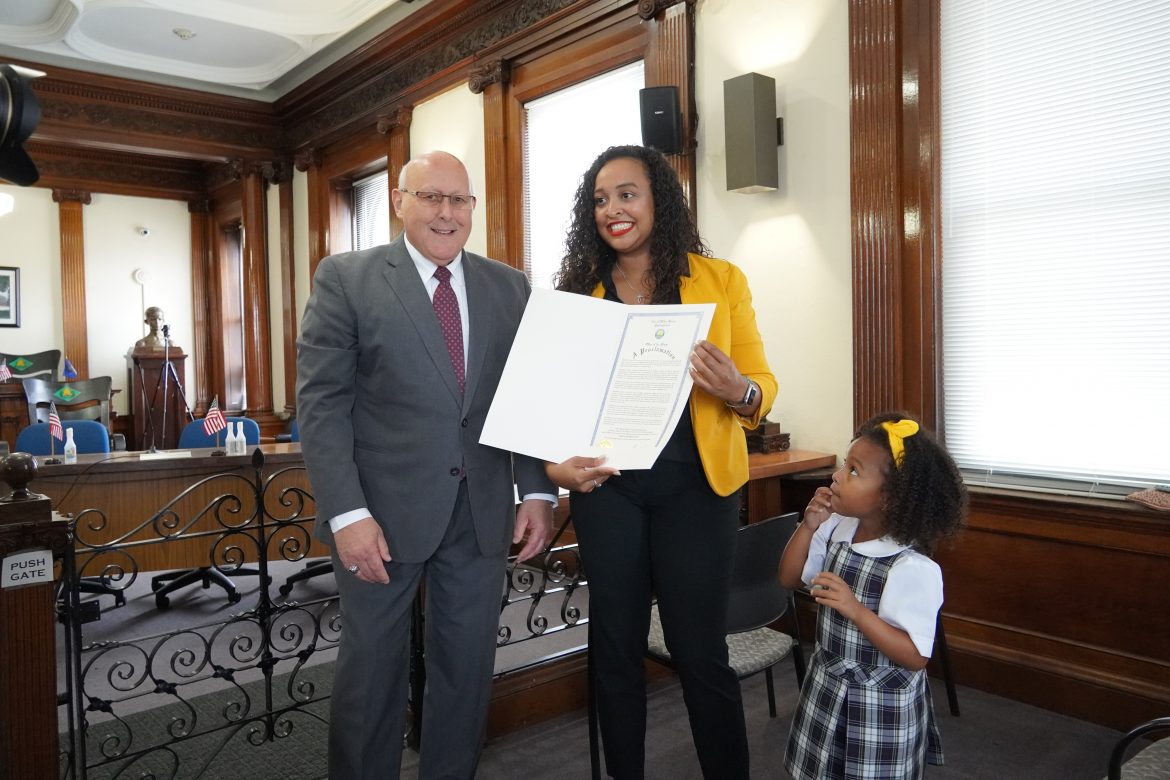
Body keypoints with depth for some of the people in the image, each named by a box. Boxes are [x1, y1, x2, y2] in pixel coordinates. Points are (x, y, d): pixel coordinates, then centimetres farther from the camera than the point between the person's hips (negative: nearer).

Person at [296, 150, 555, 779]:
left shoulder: (510, 287, 7)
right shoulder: (345, 278, -3)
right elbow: (321, 401, -8)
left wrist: (537, 492, -1)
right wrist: (347, 513, -15)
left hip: (483, 514, 3)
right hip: (384, 512, -3)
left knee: (468, 669, 14)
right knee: (372, 668, 12)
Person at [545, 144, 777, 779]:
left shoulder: (719, 281, 0)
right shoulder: (576, 292, 4)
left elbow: (761, 387, -1)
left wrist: (738, 390, -23)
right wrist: (556, 462, -16)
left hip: (694, 487, -2)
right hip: (605, 488, 2)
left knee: (700, 651, 4)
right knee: (615, 650, 13)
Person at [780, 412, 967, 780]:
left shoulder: (913, 569, -27)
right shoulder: (836, 529, -9)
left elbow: (916, 657, -24)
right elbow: (789, 579, 2)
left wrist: (855, 610, -33)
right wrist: (808, 526, -13)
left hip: (881, 707, -6)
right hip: (827, 687, 6)